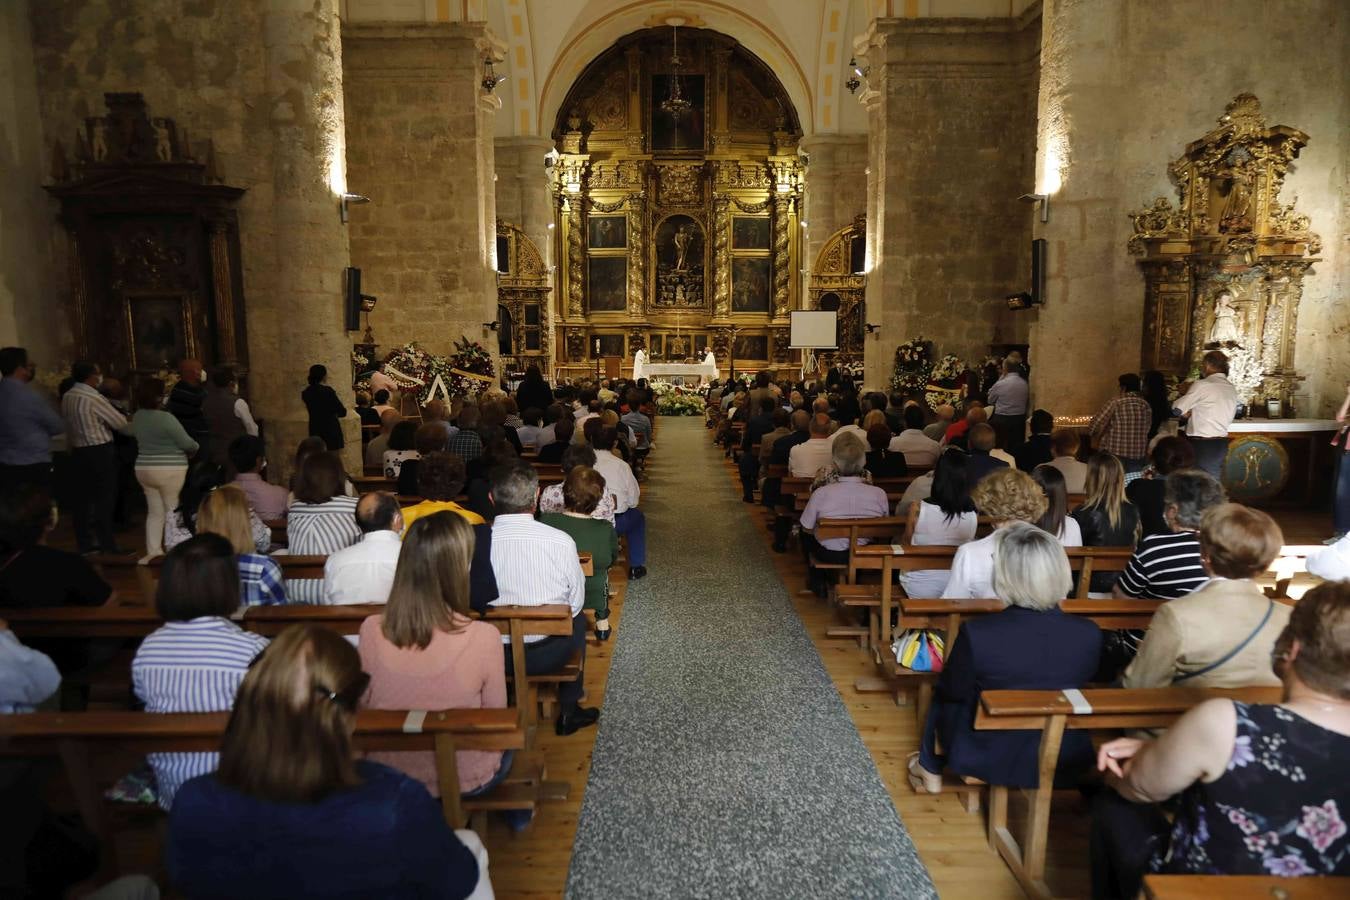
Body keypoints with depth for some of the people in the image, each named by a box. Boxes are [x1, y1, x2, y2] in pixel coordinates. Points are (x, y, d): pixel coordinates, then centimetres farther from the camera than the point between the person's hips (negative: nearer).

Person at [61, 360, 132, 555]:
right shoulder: (94, 398, -16)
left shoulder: (67, 397, 6)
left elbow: (69, 426, 13)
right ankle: (107, 544, 1)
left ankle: (84, 543, 17)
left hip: (78, 451, 7)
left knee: (82, 497, 10)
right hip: (100, 452, -7)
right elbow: (120, 423, -12)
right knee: (104, 498, -2)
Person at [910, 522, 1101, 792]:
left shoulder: (977, 633, -28)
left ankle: (930, 770, 39)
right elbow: (1078, 687, 3)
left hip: (986, 759, -3)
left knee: (943, 694, 24)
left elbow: (951, 691, -9)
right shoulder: (1089, 634, -18)